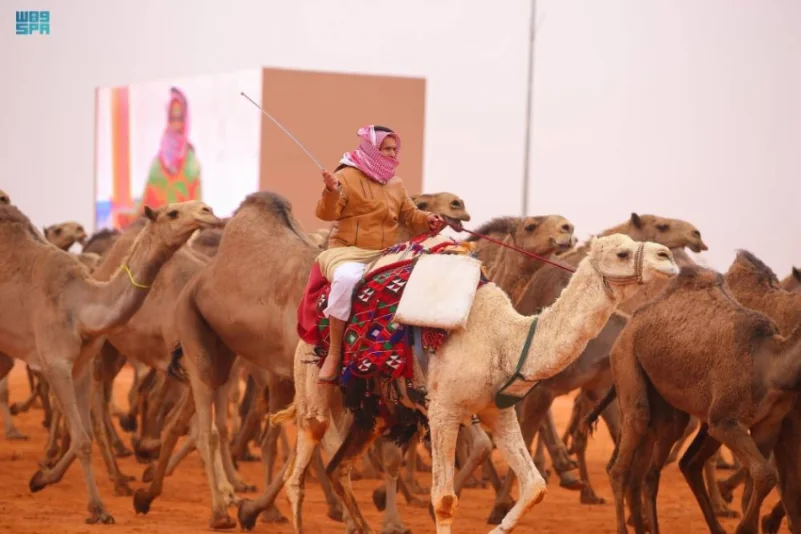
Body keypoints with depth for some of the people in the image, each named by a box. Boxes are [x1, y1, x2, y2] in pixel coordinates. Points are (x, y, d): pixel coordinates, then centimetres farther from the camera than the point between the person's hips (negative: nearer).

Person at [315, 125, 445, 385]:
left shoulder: (396, 184, 17)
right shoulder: (347, 177, -4)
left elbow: (410, 215, 21)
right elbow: (327, 213, -14)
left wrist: (428, 220, 0)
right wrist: (331, 192, -35)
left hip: (386, 256, 7)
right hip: (348, 252, -7)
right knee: (347, 278, -40)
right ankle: (334, 353, -31)